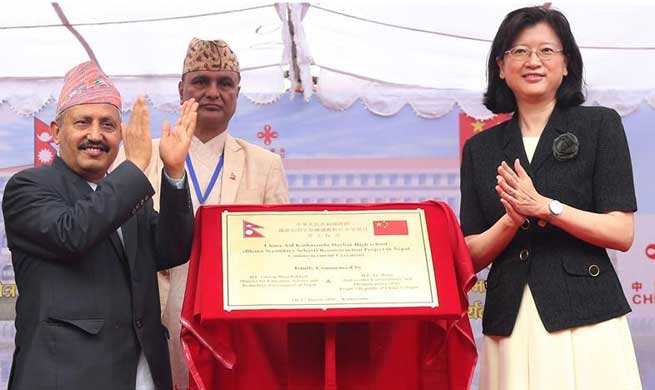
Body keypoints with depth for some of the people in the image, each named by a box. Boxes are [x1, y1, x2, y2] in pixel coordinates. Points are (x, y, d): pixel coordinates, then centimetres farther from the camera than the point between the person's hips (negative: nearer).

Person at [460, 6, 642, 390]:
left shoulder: (600, 124, 3)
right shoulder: (481, 147, 11)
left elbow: (623, 233, -4)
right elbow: (473, 254, 7)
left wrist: (545, 207, -14)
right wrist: (512, 220, -11)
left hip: (585, 317, -2)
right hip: (510, 322, 2)